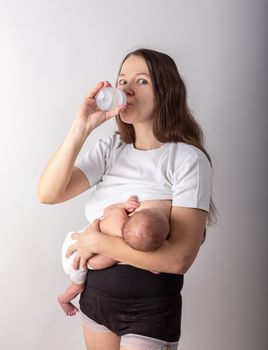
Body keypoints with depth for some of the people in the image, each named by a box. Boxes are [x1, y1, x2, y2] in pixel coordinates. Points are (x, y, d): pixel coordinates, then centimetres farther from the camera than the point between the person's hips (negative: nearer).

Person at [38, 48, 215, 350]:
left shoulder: (188, 159, -16)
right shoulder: (110, 148, -1)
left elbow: (179, 258, -24)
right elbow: (48, 194, -12)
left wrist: (96, 241, -18)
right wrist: (81, 128, -20)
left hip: (149, 309, -5)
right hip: (95, 294, 5)